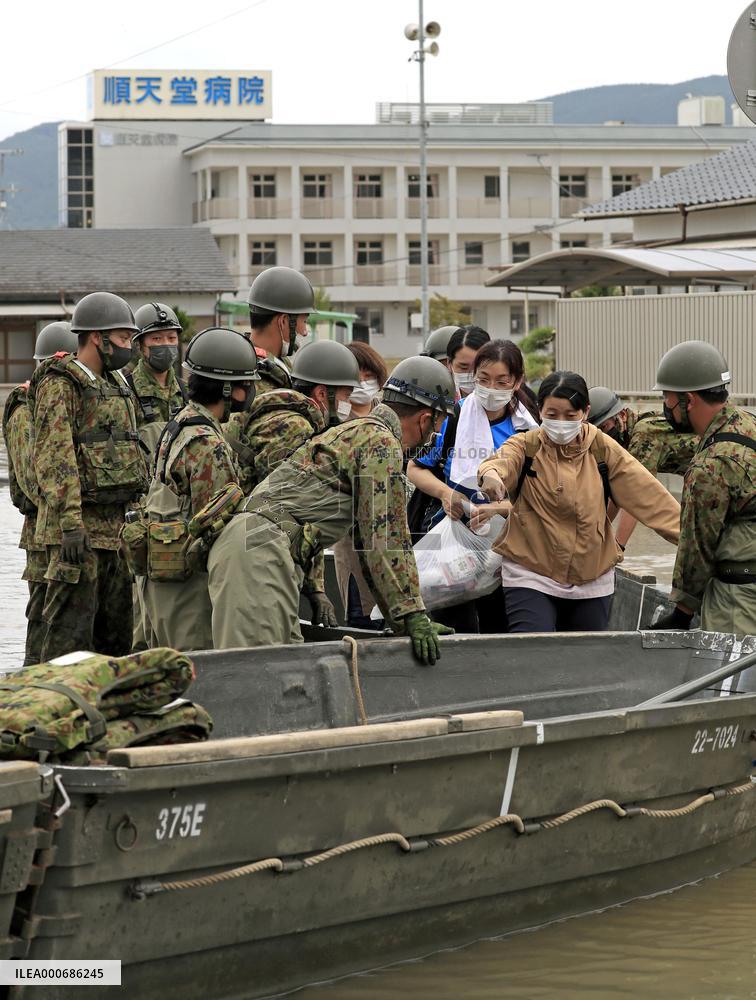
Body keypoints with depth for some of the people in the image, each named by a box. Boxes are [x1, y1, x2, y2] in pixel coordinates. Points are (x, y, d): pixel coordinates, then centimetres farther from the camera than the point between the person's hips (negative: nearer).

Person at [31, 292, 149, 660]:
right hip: (79, 523, -9)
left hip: (114, 525, 9)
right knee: (71, 628, -9)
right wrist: (71, 523, -26)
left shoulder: (114, 385, 19)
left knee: (116, 628, 12)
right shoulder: (60, 384, -9)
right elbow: (53, 456, -18)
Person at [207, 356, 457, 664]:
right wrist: (413, 617, -7)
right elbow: (388, 538, -9)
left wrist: (401, 618, 30)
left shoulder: (354, 432, 29)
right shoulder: (382, 442, -3)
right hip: (261, 548, -10)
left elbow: (368, 537, 32)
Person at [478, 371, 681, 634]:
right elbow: (504, 462, -26)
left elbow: (648, 495, -5)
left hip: (591, 581, 3)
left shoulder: (603, 450, 0)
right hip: (530, 577, -2)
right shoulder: (525, 447, -4)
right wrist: (491, 474, -51)